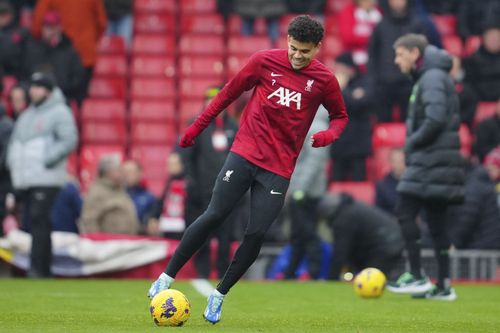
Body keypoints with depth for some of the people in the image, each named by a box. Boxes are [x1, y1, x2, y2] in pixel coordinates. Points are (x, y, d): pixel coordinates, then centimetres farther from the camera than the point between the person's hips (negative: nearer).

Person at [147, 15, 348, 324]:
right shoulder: (265, 61, -1)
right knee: (214, 215, -11)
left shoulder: (324, 79, 0)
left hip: (279, 168, 1)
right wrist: (198, 126, 11)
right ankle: (167, 278, 1)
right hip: (245, 153, -1)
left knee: (257, 234, -6)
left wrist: (328, 135, -10)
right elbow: (230, 92, 10)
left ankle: (219, 295, 12)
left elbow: (340, 116, 13)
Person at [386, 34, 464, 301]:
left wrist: (412, 144, -12)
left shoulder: (433, 78, -11)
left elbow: (436, 119, -23)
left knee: (405, 213, -10)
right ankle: (443, 286, 7)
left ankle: (417, 277, -10)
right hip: (432, 161, 10)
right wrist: (413, 146, 12)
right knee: (436, 221, 8)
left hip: (432, 160, -10)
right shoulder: (425, 78, 19)